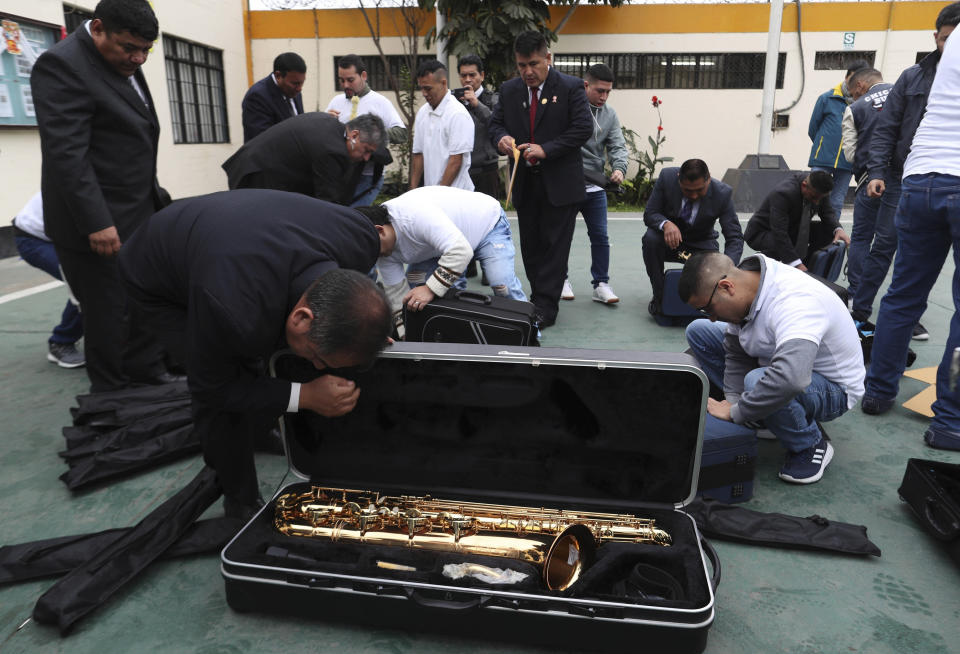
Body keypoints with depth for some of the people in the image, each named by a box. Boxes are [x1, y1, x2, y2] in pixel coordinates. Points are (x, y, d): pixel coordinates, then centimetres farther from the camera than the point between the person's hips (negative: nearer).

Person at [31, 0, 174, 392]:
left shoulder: (123, 63, 13)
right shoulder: (62, 65, -15)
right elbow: (66, 153, -22)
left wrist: (152, 196, 17)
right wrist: (97, 222, -25)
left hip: (140, 213, 8)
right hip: (99, 222, -8)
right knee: (108, 310, 2)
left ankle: (146, 370, 25)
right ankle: (111, 393, 16)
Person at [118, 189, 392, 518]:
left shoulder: (362, 237, -30)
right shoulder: (233, 310, -46)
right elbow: (210, 389, -25)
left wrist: (365, 331, -10)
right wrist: (304, 396, -32)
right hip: (160, 282, -5)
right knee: (224, 402, -15)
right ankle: (242, 504, 10)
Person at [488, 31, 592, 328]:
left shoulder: (570, 87, -6)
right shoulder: (509, 89, 8)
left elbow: (583, 127, -11)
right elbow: (495, 122, 13)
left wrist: (546, 149, -19)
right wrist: (501, 137, -12)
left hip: (559, 183, -5)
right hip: (524, 182, 5)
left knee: (554, 245, -3)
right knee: (530, 246, 11)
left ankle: (545, 307, 2)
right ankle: (538, 300, 24)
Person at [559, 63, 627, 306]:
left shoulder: (610, 115, 7)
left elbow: (617, 146, 2)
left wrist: (619, 168, -17)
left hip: (595, 186, 4)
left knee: (600, 237, 4)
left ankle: (601, 285, 13)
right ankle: (562, 279, 24)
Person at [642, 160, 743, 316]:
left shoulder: (723, 194, -21)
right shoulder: (666, 177, -21)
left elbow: (735, 238, -21)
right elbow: (649, 213, -16)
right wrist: (666, 224, -40)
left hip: (701, 244, 0)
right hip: (669, 239, 0)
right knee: (650, 238, -33)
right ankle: (659, 295, -14)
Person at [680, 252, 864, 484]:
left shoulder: (795, 302, -38)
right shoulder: (744, 290, -12)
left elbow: (790, 379, -52)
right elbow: (736, 353, -2)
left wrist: (735, 413, -39)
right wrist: (733, 400, -15)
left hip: (833, 389, -8)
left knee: (757, 381, -40)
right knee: (698, 331, 1)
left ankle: (811, 445, -10)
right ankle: (760, 414, 6)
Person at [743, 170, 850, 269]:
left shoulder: (819, 190, -14)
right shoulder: (783, 193, -35)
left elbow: (827, 213, 0)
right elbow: (779, 233, -39)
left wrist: (838, 229, -23)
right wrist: (797, 264, -43)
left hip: (793, 228, 7)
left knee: (829, 231, -12)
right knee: (777, 246, -39)